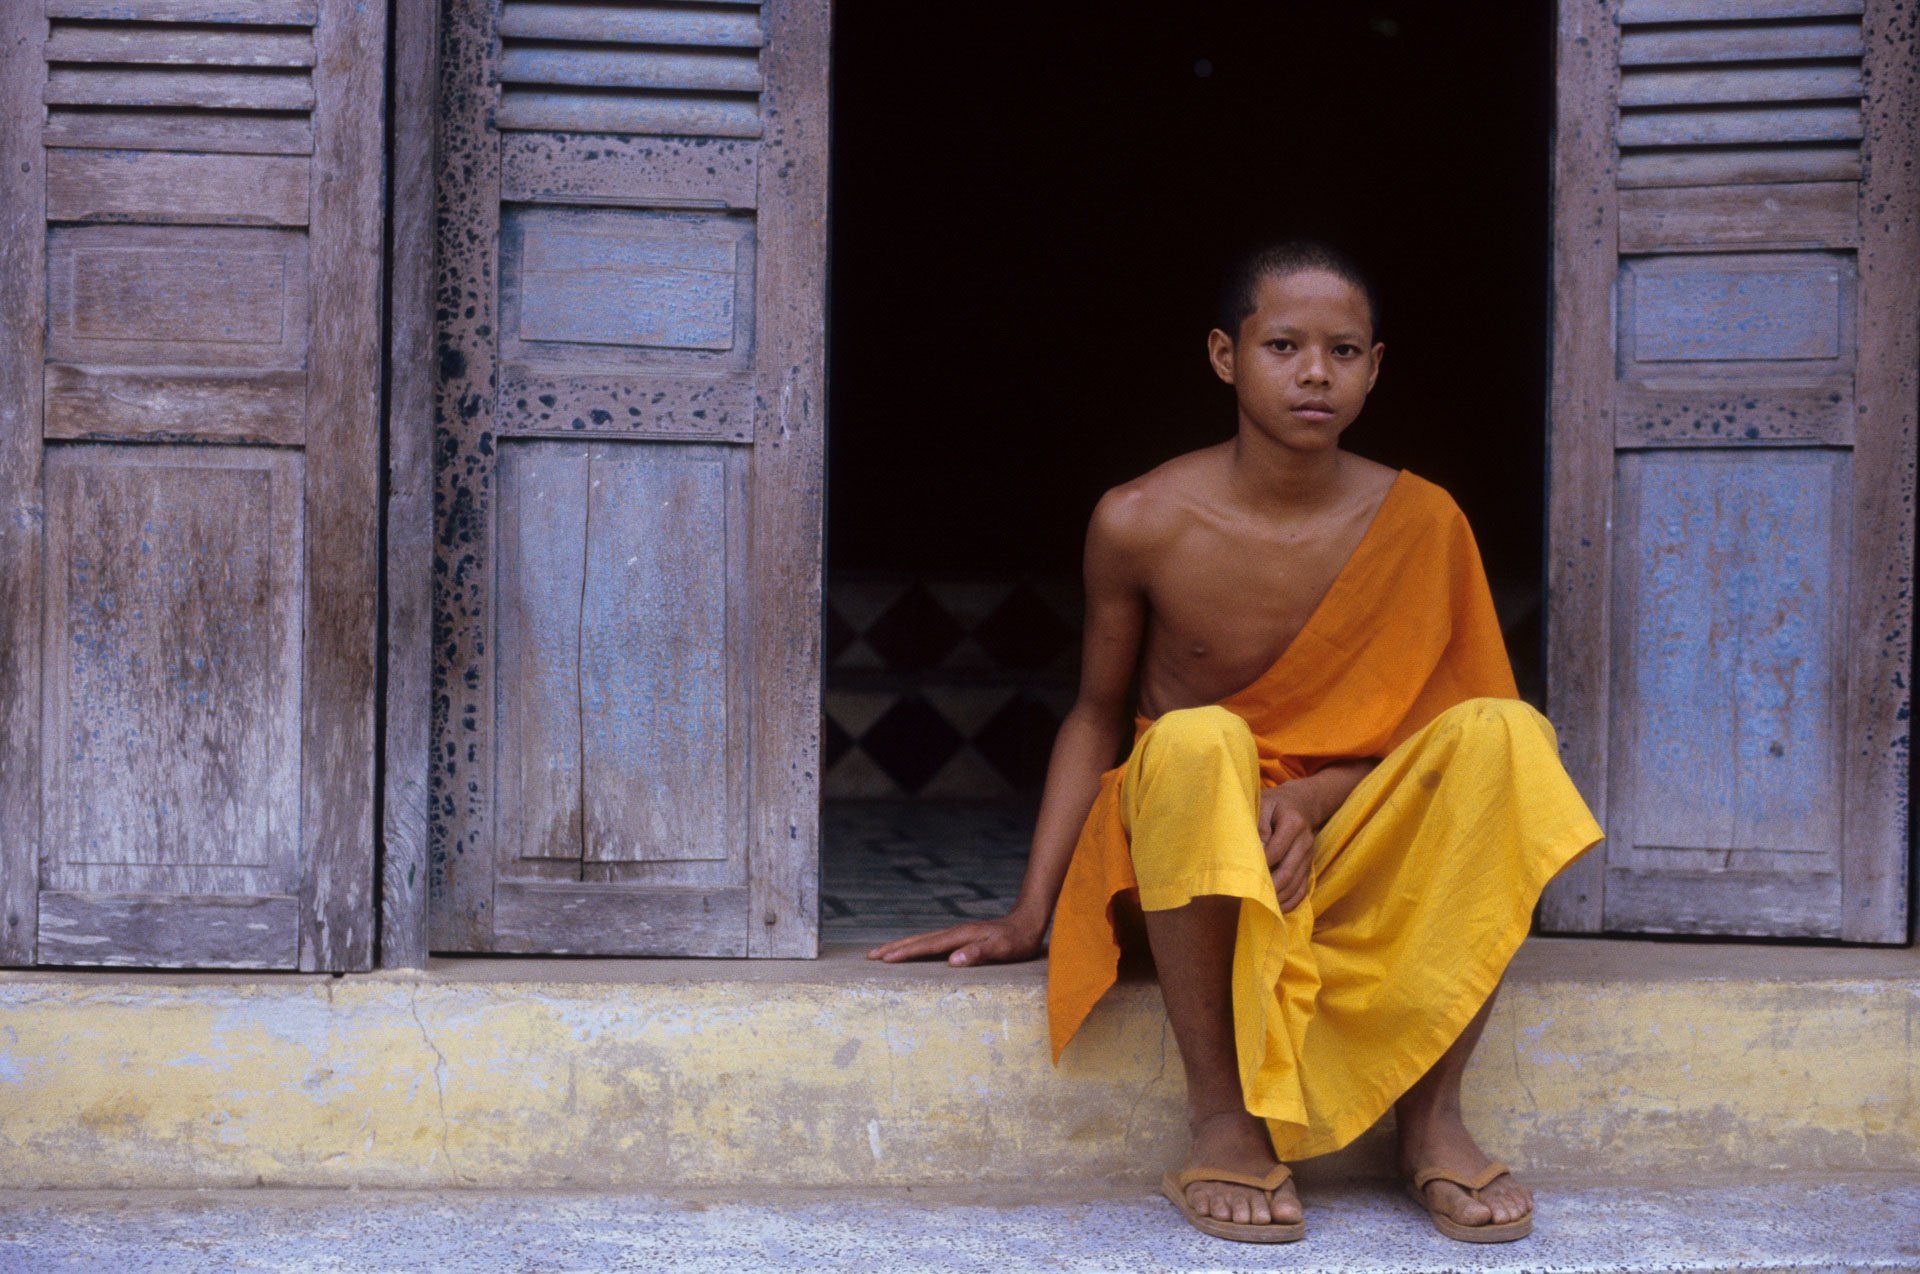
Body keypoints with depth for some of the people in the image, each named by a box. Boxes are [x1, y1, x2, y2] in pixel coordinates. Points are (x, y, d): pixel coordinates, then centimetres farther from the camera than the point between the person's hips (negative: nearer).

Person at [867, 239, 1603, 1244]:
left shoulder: (1420, 523, -3)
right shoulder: (1141, 524, -7)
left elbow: (1424, 727, 3)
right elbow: (1097, 717, 5)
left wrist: (1312, 797, -19)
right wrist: (1029, 915, 0)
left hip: (1351, 847, 2)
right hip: (1187, 859, -2)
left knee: (1502, 734, -26)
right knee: (1197, 741, -37)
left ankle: (1431, 1114, -20)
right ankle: (1222, 1117, -25)